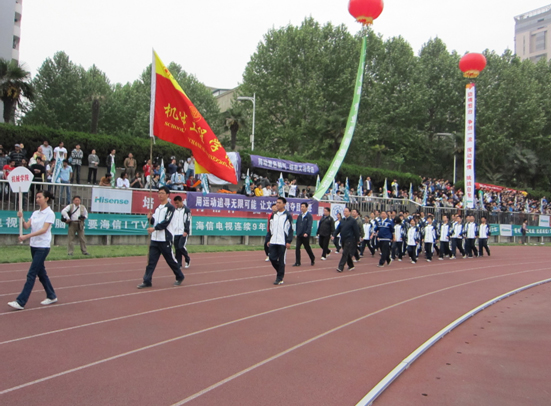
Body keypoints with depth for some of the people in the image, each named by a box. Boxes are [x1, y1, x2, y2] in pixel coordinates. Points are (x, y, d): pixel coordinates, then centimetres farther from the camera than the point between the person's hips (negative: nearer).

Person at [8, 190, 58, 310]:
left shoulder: (50, 213, -9)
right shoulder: (35, 213, 12)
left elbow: (44, 230, -18)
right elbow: (27, 226, 2)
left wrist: (26, 236, -25)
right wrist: (21, 218, -16)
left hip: (43, 247, -7)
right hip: (34, 246, 7)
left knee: (31, 274, -9)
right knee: (41, 273, 13)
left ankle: (21, 302, -10)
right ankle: (51, 296, 25)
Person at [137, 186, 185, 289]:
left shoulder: (170, 207, -7)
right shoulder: (157, 208, 17)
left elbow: (165, 222, -17)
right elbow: (155, 222, 18)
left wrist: (154, 228, -24)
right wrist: (150, 218, -2)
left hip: (165, 239, -7)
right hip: (154, 239, 7)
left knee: (171, 259, 3)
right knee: (151, 261, 2)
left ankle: (180, 277, 20)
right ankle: (147, 281, 4)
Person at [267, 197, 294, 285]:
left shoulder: (288, 215, -3)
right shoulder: (273, 215, 13)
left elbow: (290, 229, -5)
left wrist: (289, 241, -11)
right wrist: (269, 240, 14)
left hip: (283, 242, -5)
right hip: (273, 241, 5)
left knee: (281, 260, 0)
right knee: (272, 258, 3)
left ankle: (280, 278, 9)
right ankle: (280, 272, 27)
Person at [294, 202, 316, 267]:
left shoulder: (309, 216, -7)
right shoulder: (299, 216, 10)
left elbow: (309, 225, -15)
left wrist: (306, 233, -26)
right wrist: (297, 233, 13)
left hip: (305, 235, -5)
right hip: (299, 235, 5)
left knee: (307, 248, 7)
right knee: (297, 248, -4)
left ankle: (313, 259, 31)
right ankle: (297, 262, 0)